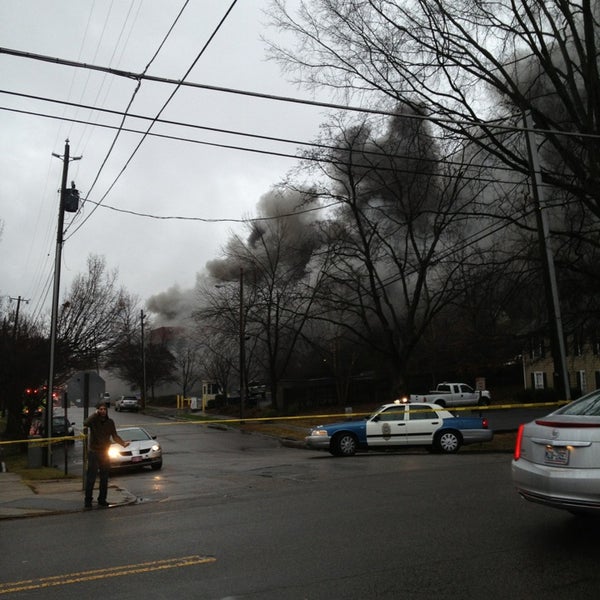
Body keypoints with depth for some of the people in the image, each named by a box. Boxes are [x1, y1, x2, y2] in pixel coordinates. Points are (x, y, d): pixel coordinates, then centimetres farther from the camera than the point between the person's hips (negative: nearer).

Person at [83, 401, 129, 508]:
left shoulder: (110, 422, 3)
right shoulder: (94, 420, -6)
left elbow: (115, 435, 0)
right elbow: (85, 424, -29)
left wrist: (123, 443, -16)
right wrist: (95, 414, -26)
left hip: (105, 453, 4)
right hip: (93, 452, -3)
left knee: (104, 478, 10)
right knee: (91, 478, -3)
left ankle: (102, 500, 20)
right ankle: (88, 501, 6)